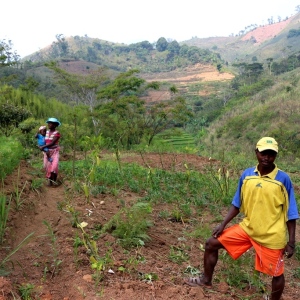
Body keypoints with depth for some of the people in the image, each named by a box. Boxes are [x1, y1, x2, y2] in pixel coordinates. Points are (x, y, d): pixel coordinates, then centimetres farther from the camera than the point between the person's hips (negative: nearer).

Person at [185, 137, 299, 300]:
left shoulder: (283, 179, -13)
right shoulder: (246, 174, -3)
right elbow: (237, 203, 7)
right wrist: (223, 224, 2)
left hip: (272, 236, -4)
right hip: (247, 228, 4)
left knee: (277, 274, 10)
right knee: (212, 243, 5)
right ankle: (206, 280, 27)